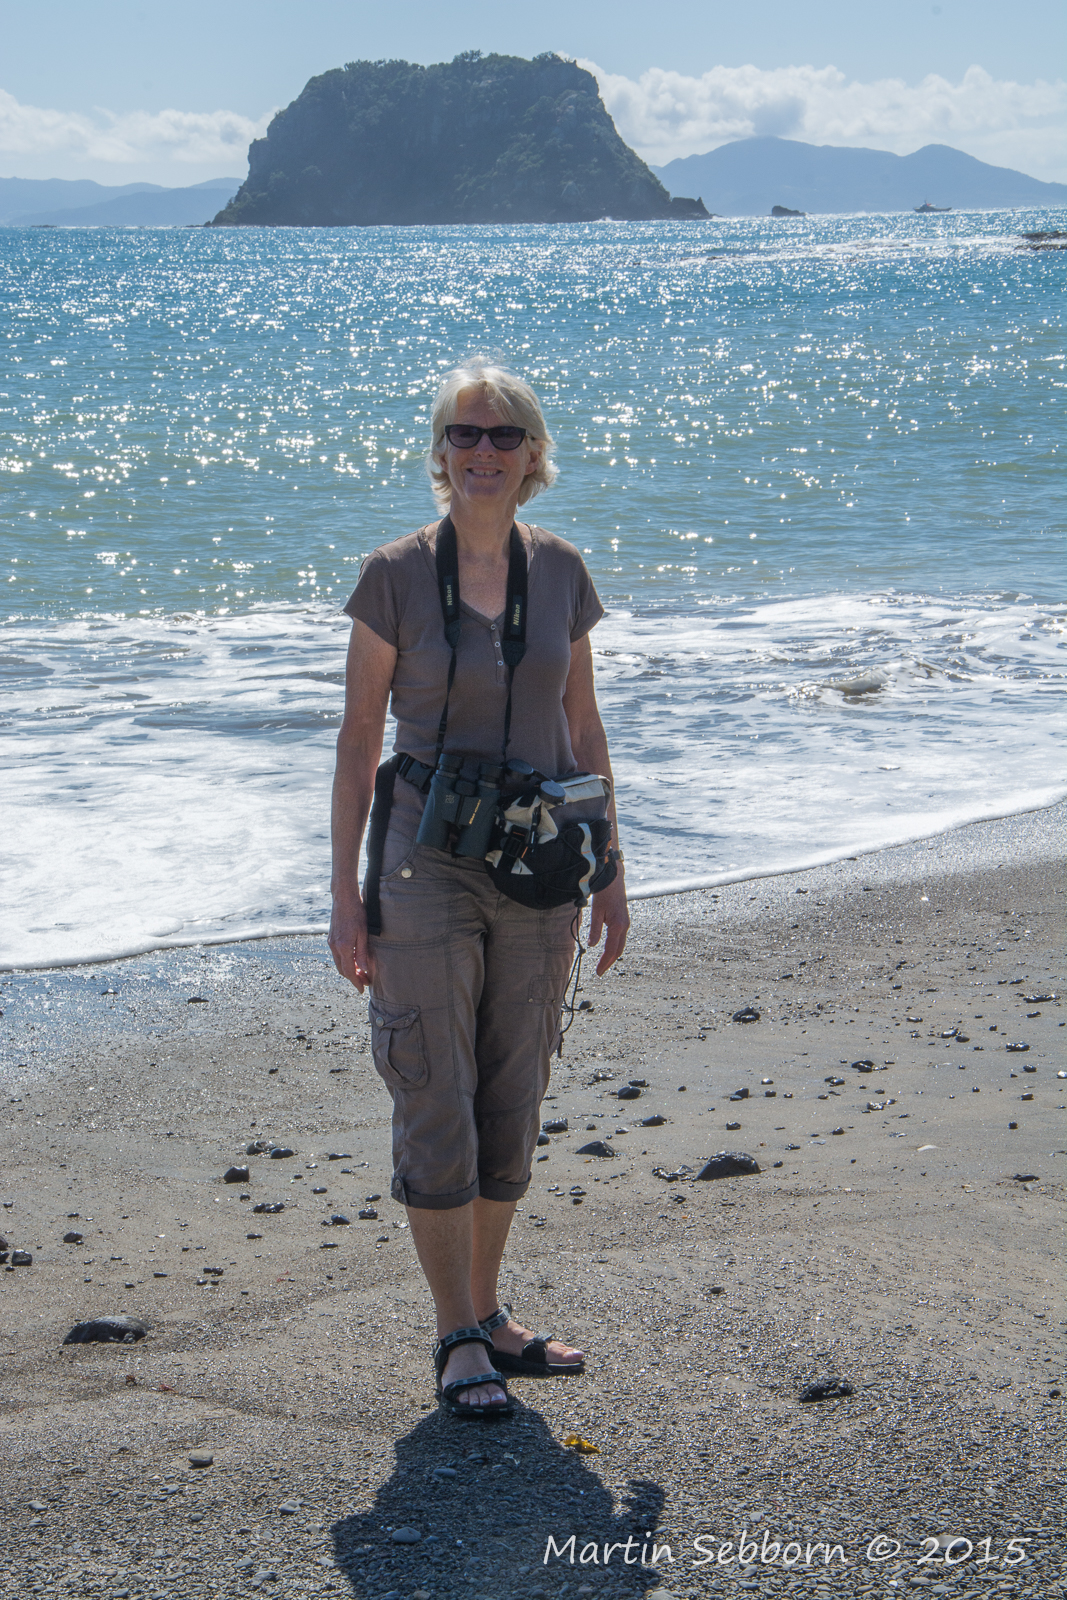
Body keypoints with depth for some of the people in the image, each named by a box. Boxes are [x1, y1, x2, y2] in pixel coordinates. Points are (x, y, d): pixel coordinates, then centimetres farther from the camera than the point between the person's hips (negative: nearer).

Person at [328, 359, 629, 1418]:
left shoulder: (560, 572, 4)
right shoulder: (395, 575, -6)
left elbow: (582, 728, 11)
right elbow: (358, 738, -4)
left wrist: (608, 875, 10)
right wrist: (345, 893, -7)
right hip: (428, 867, -4)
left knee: (512, 1104, 11)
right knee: (436, 1111, -2)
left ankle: (486, 1314, 25)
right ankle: (457, 1339, 10)